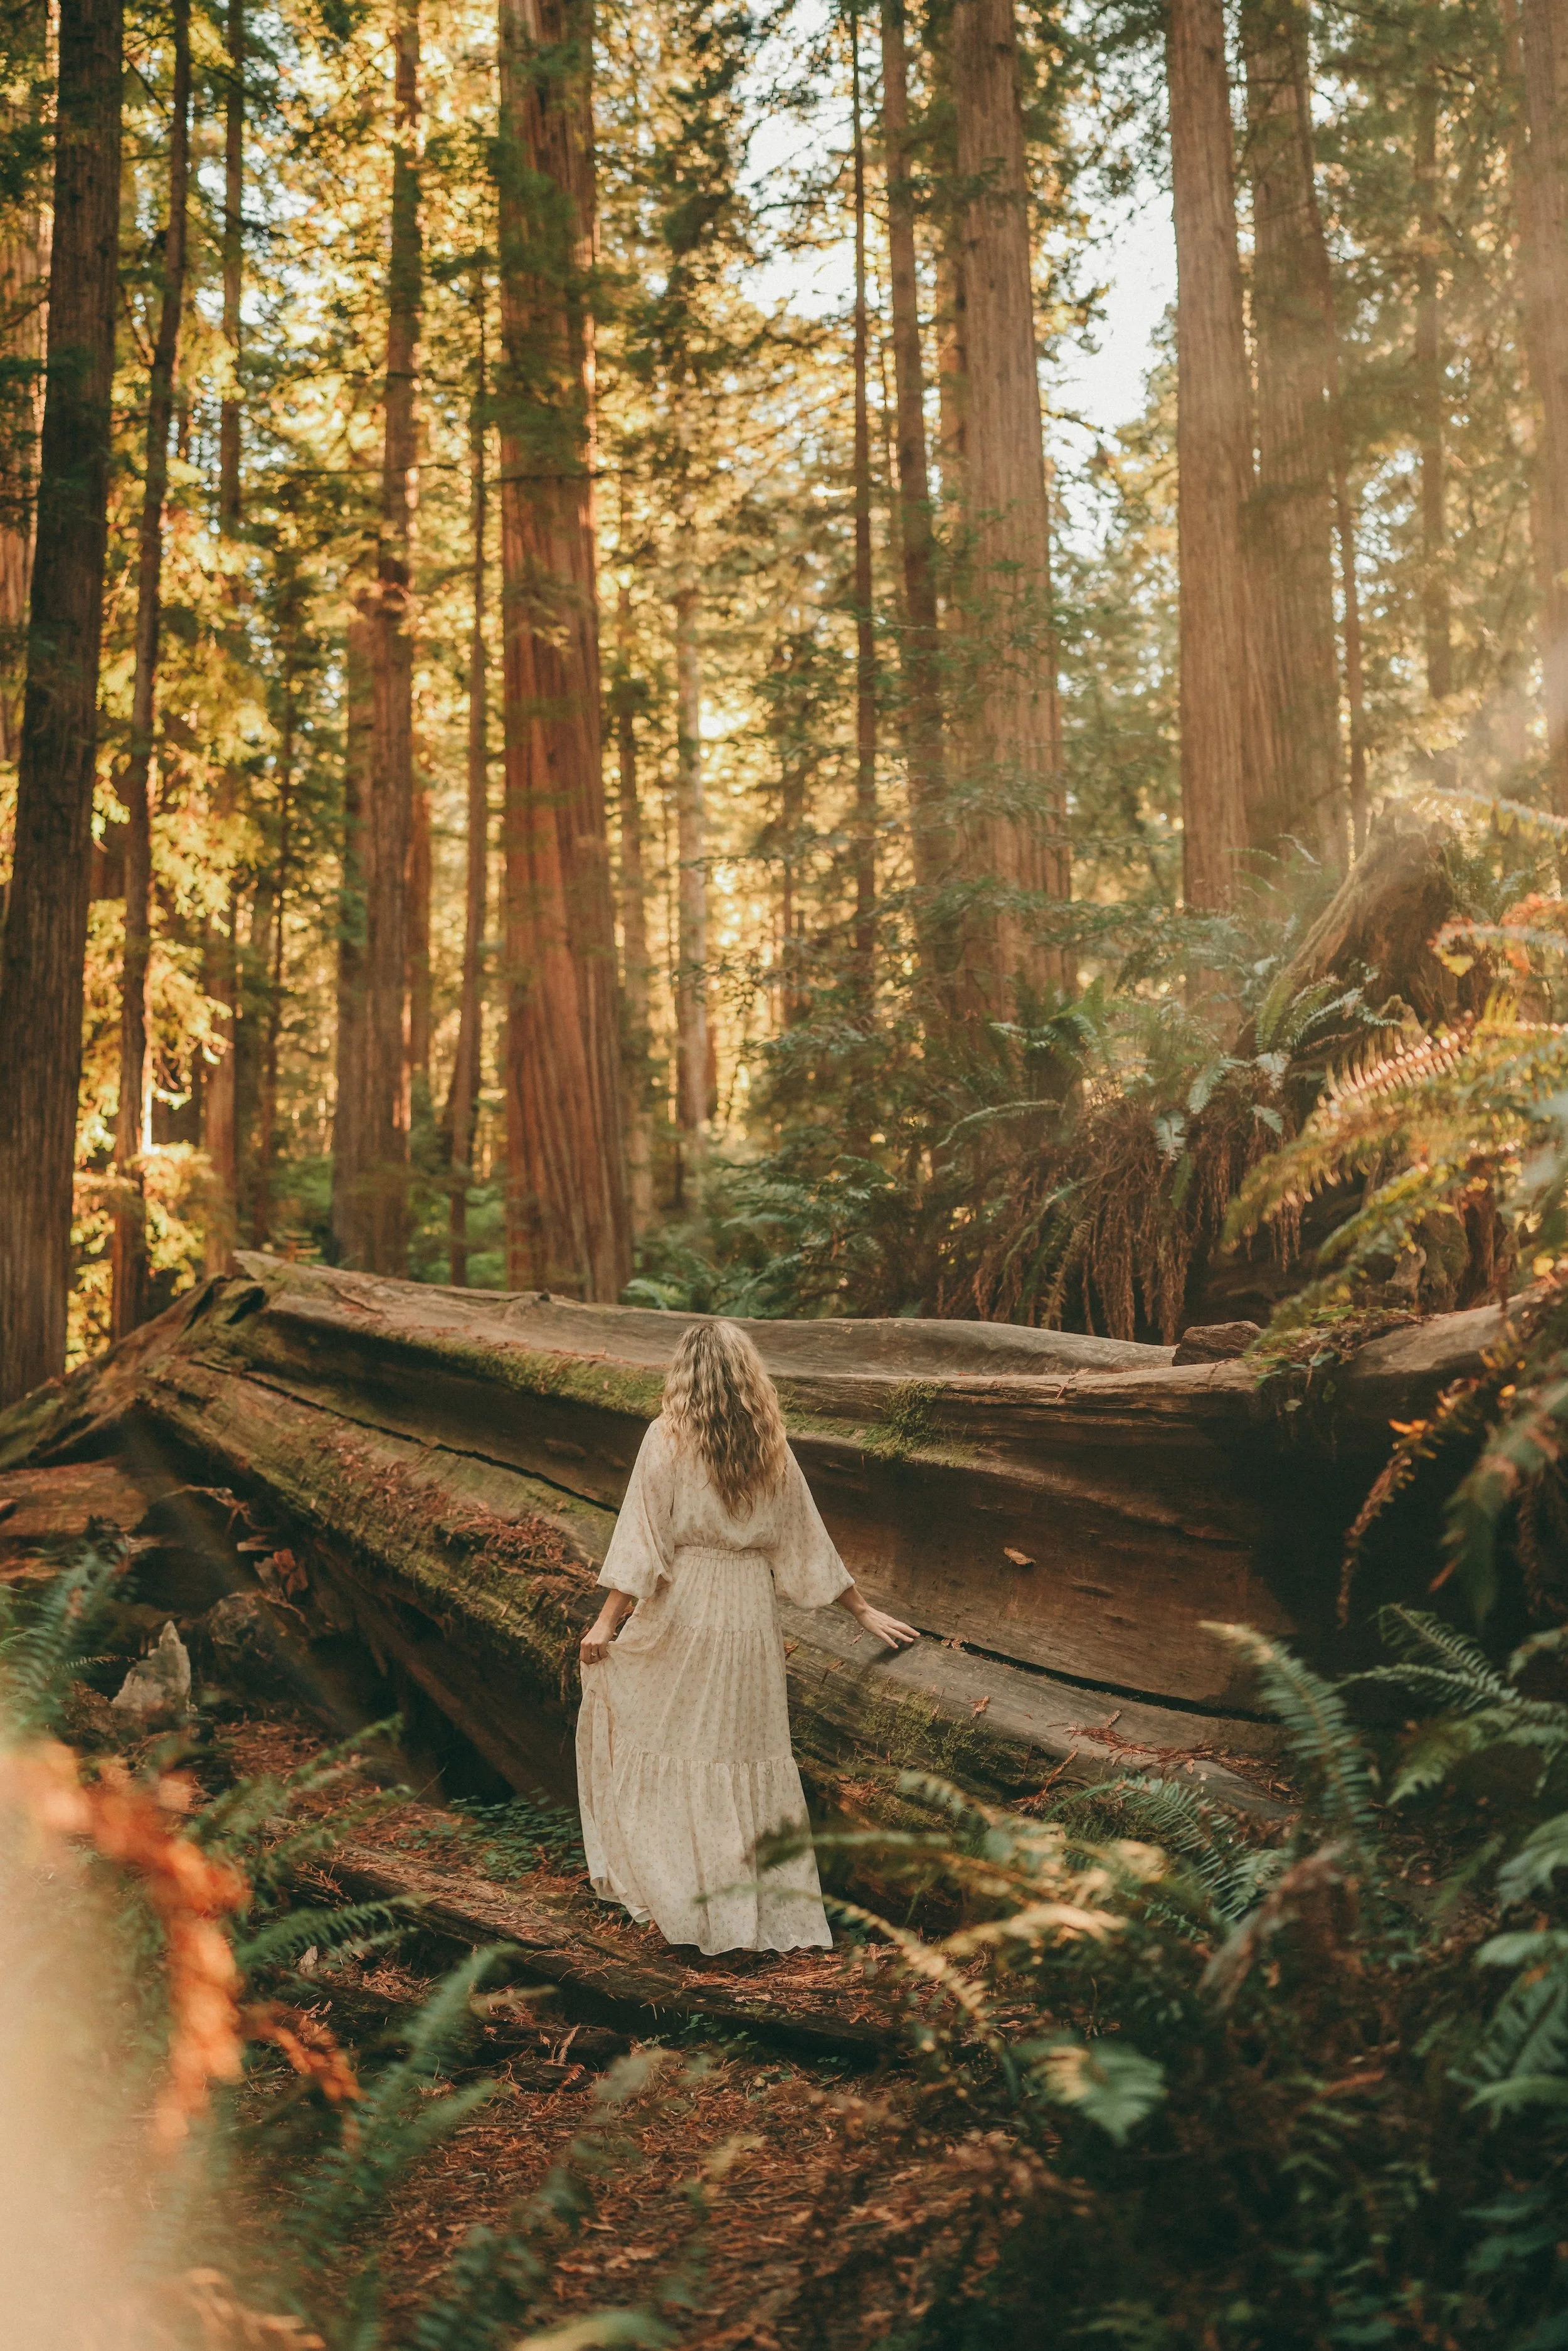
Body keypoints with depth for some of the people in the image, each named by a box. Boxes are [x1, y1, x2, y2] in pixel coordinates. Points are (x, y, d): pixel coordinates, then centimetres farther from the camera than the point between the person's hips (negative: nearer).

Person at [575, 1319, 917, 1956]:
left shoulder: (668, 1438, -7)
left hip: (681, 1609, -3)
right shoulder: (772, 1450, 4)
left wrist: (608, 1621, -9)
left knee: (666, 1748, 8)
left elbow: (643, 1539, -12)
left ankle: (681, 1900, 8)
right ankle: (767, 1907, 14)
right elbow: (808, 1544, 9)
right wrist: (864, 1611, 18)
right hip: (750, 1612, 3)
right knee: (747, 1755, 10)